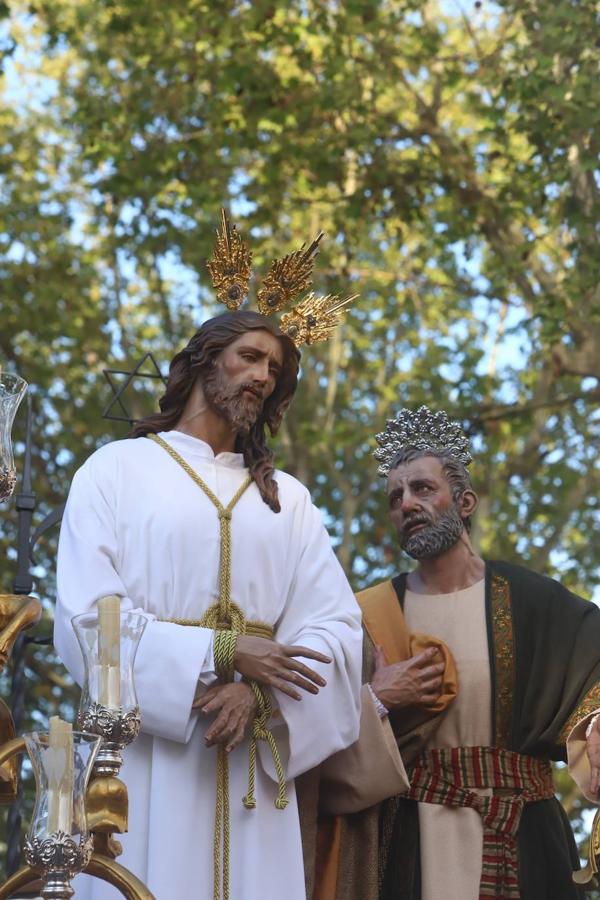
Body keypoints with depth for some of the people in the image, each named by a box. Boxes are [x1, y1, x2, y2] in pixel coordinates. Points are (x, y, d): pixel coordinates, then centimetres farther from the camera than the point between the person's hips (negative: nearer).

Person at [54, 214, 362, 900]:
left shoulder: (287, 497, 17)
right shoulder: (119, 470, 7)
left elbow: (336, 626, 4)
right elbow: (86, 617, -5)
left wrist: (257, 688, -15)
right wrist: (222, 653, -14)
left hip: (252, 763, 3)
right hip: (144, 754, -3)